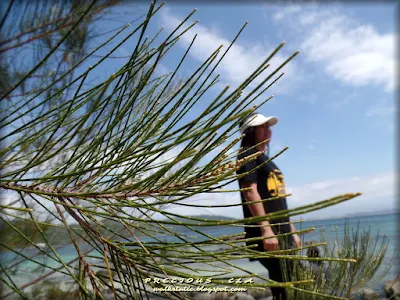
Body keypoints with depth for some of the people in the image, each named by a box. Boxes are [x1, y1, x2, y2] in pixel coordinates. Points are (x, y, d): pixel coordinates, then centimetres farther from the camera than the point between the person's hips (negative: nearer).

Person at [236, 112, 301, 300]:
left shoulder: (266, 160, 24)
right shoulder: (248, 154, -4)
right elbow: (250, 192, -17)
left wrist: (291, 231, 20)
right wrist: (266, 229, -24)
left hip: (282, 232, 9)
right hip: (267, 232, -9)